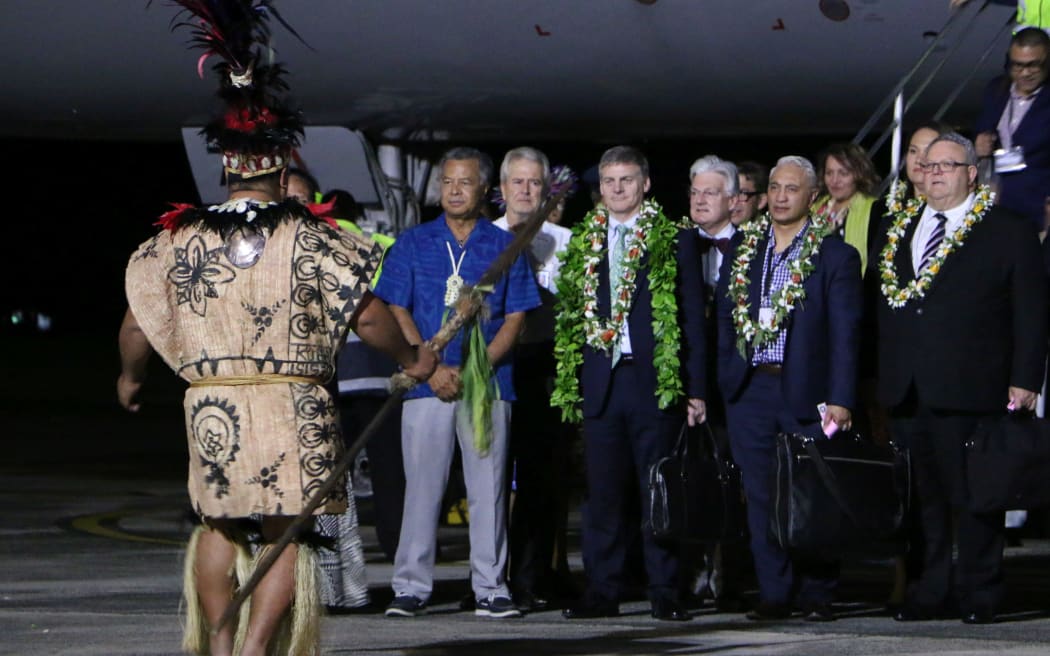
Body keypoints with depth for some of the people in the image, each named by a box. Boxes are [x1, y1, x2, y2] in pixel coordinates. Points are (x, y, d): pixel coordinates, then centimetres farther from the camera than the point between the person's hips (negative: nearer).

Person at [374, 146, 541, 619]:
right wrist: (431, 368, -9)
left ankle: (490, 589, 4)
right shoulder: (413, 243, 9)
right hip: (426, 383, 0)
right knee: (421, 485, -1)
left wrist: (475, 369, -9)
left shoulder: (504, 246, 9)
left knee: (488, 487, -1)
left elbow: (516, 318, 5)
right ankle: (411, 589, 3)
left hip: (488, 382, 0)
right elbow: (396, 311, 4)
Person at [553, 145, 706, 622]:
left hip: (655, 381, -3)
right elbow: (568, 315, 14)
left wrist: (694, 388, -4)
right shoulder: (582, 244, 13)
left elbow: (691, 316, 2)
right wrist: (567, 383, 5)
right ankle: (602, 593, 9)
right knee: (602, 493, 5)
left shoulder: (675, 240, 4)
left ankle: (665, 594, 3)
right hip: (600, 382, 3)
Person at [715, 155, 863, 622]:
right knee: (760, 496, 3)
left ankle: (817, 595, 10)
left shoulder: (835, 256, -1)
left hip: (806, 391, -3)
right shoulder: (742, 248, 11)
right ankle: (774, 593, 8)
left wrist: (840, 399, -11)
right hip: (749, 390, 4)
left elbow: (845, 333, -4)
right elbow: (725, 319, 13)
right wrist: (721, 379, 5)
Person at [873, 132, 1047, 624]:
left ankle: (979, 595, 8)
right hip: (907, 394, 4)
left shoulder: (1009, 234, 2)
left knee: (973, 496, 0)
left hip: (969, 394, -4)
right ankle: (931, 593, 13)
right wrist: (881, 378, 10)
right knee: (924, 497, 6)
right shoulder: (897, 232, 16)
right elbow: (883, 311, 18)